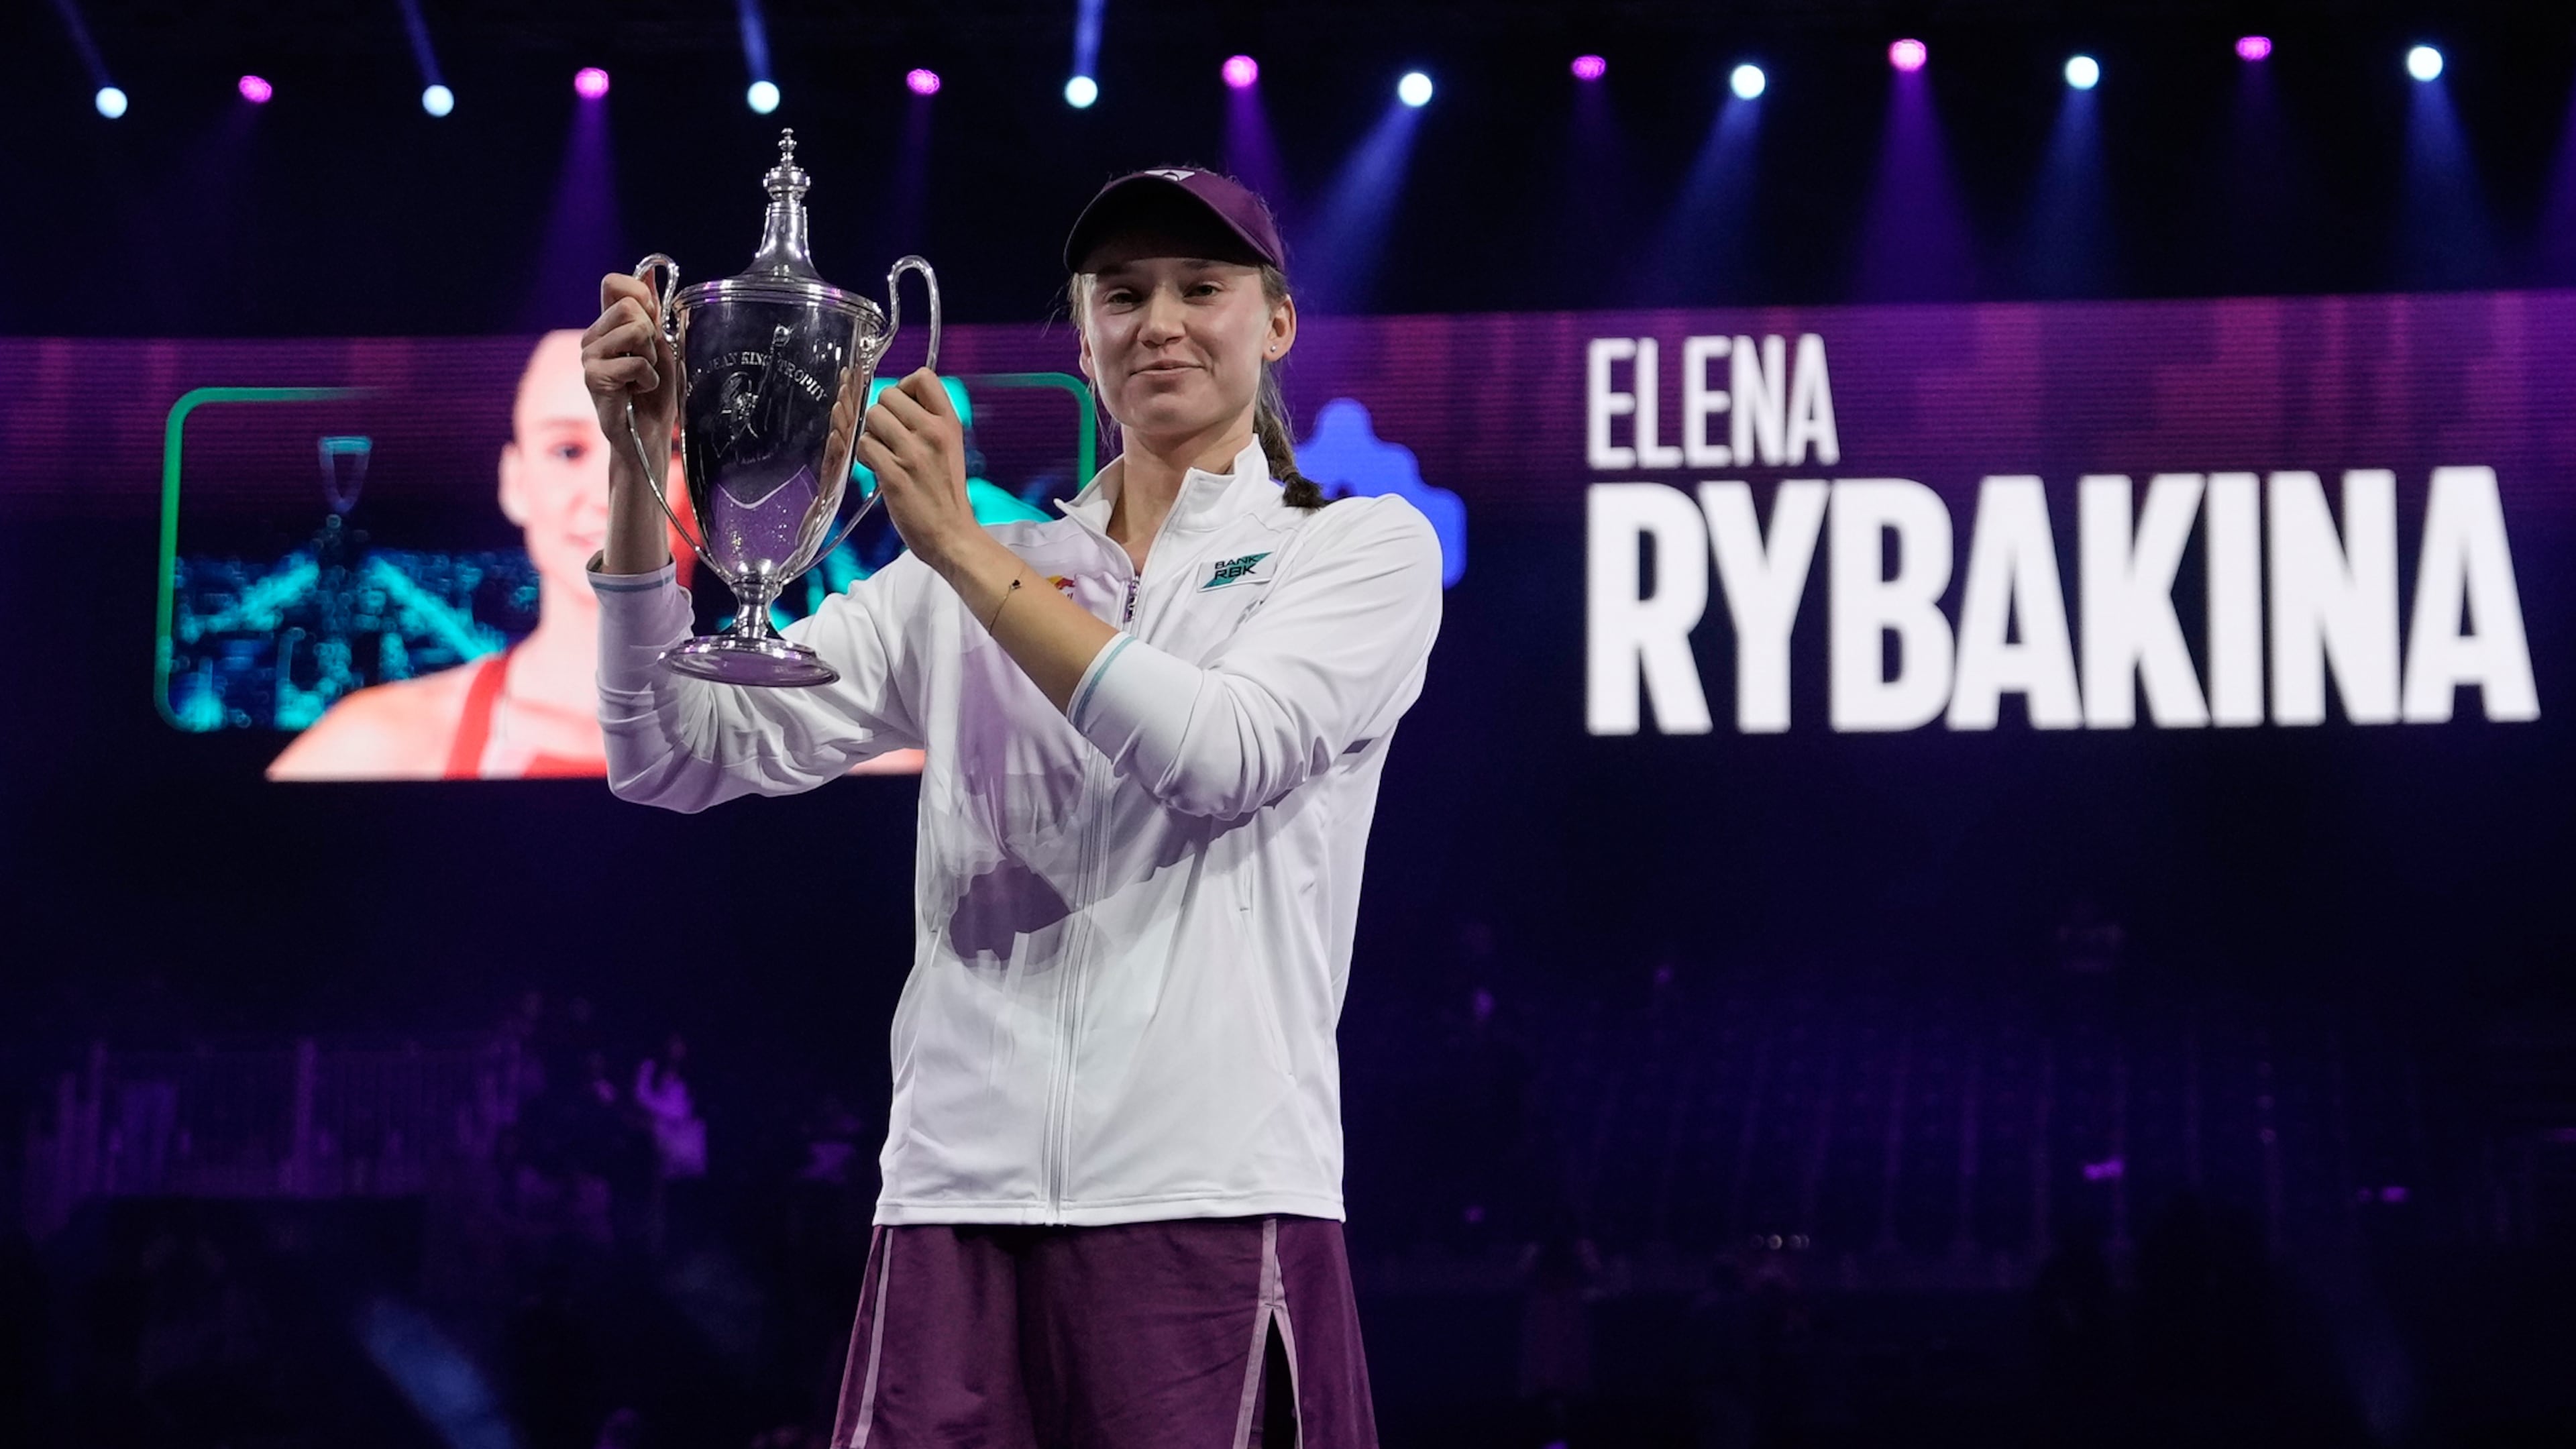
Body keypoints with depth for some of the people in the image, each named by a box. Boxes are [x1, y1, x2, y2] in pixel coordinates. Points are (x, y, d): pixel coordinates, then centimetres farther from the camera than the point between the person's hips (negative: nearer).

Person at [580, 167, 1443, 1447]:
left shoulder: (1365, 549, 10)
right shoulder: (959, 582, 17)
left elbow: (1224, 755, -9)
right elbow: (678, 756, 8)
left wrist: (964, 548, -10)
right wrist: (639, 469, -3)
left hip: (1210, 1198, -2)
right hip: (961, 1200, 2)